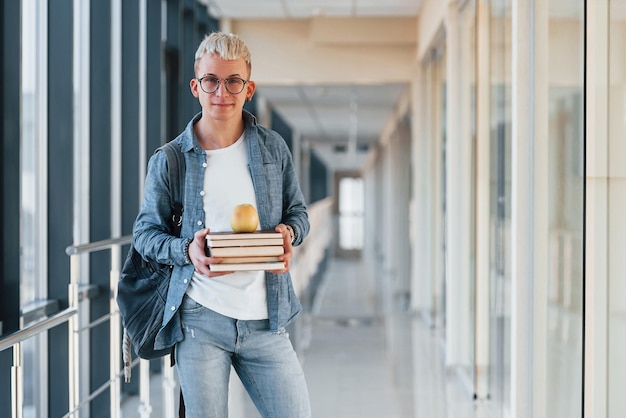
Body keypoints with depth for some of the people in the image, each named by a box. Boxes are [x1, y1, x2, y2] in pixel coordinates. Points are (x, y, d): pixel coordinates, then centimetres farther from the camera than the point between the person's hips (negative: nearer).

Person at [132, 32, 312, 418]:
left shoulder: (274, 148, 7)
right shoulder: (168, 161, 0)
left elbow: (298, 212, 16)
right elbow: (145, 232, 5)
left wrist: (289, 234, -7)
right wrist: (186, 250, -14)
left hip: (265, 320, 2)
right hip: (199, 320, -2)